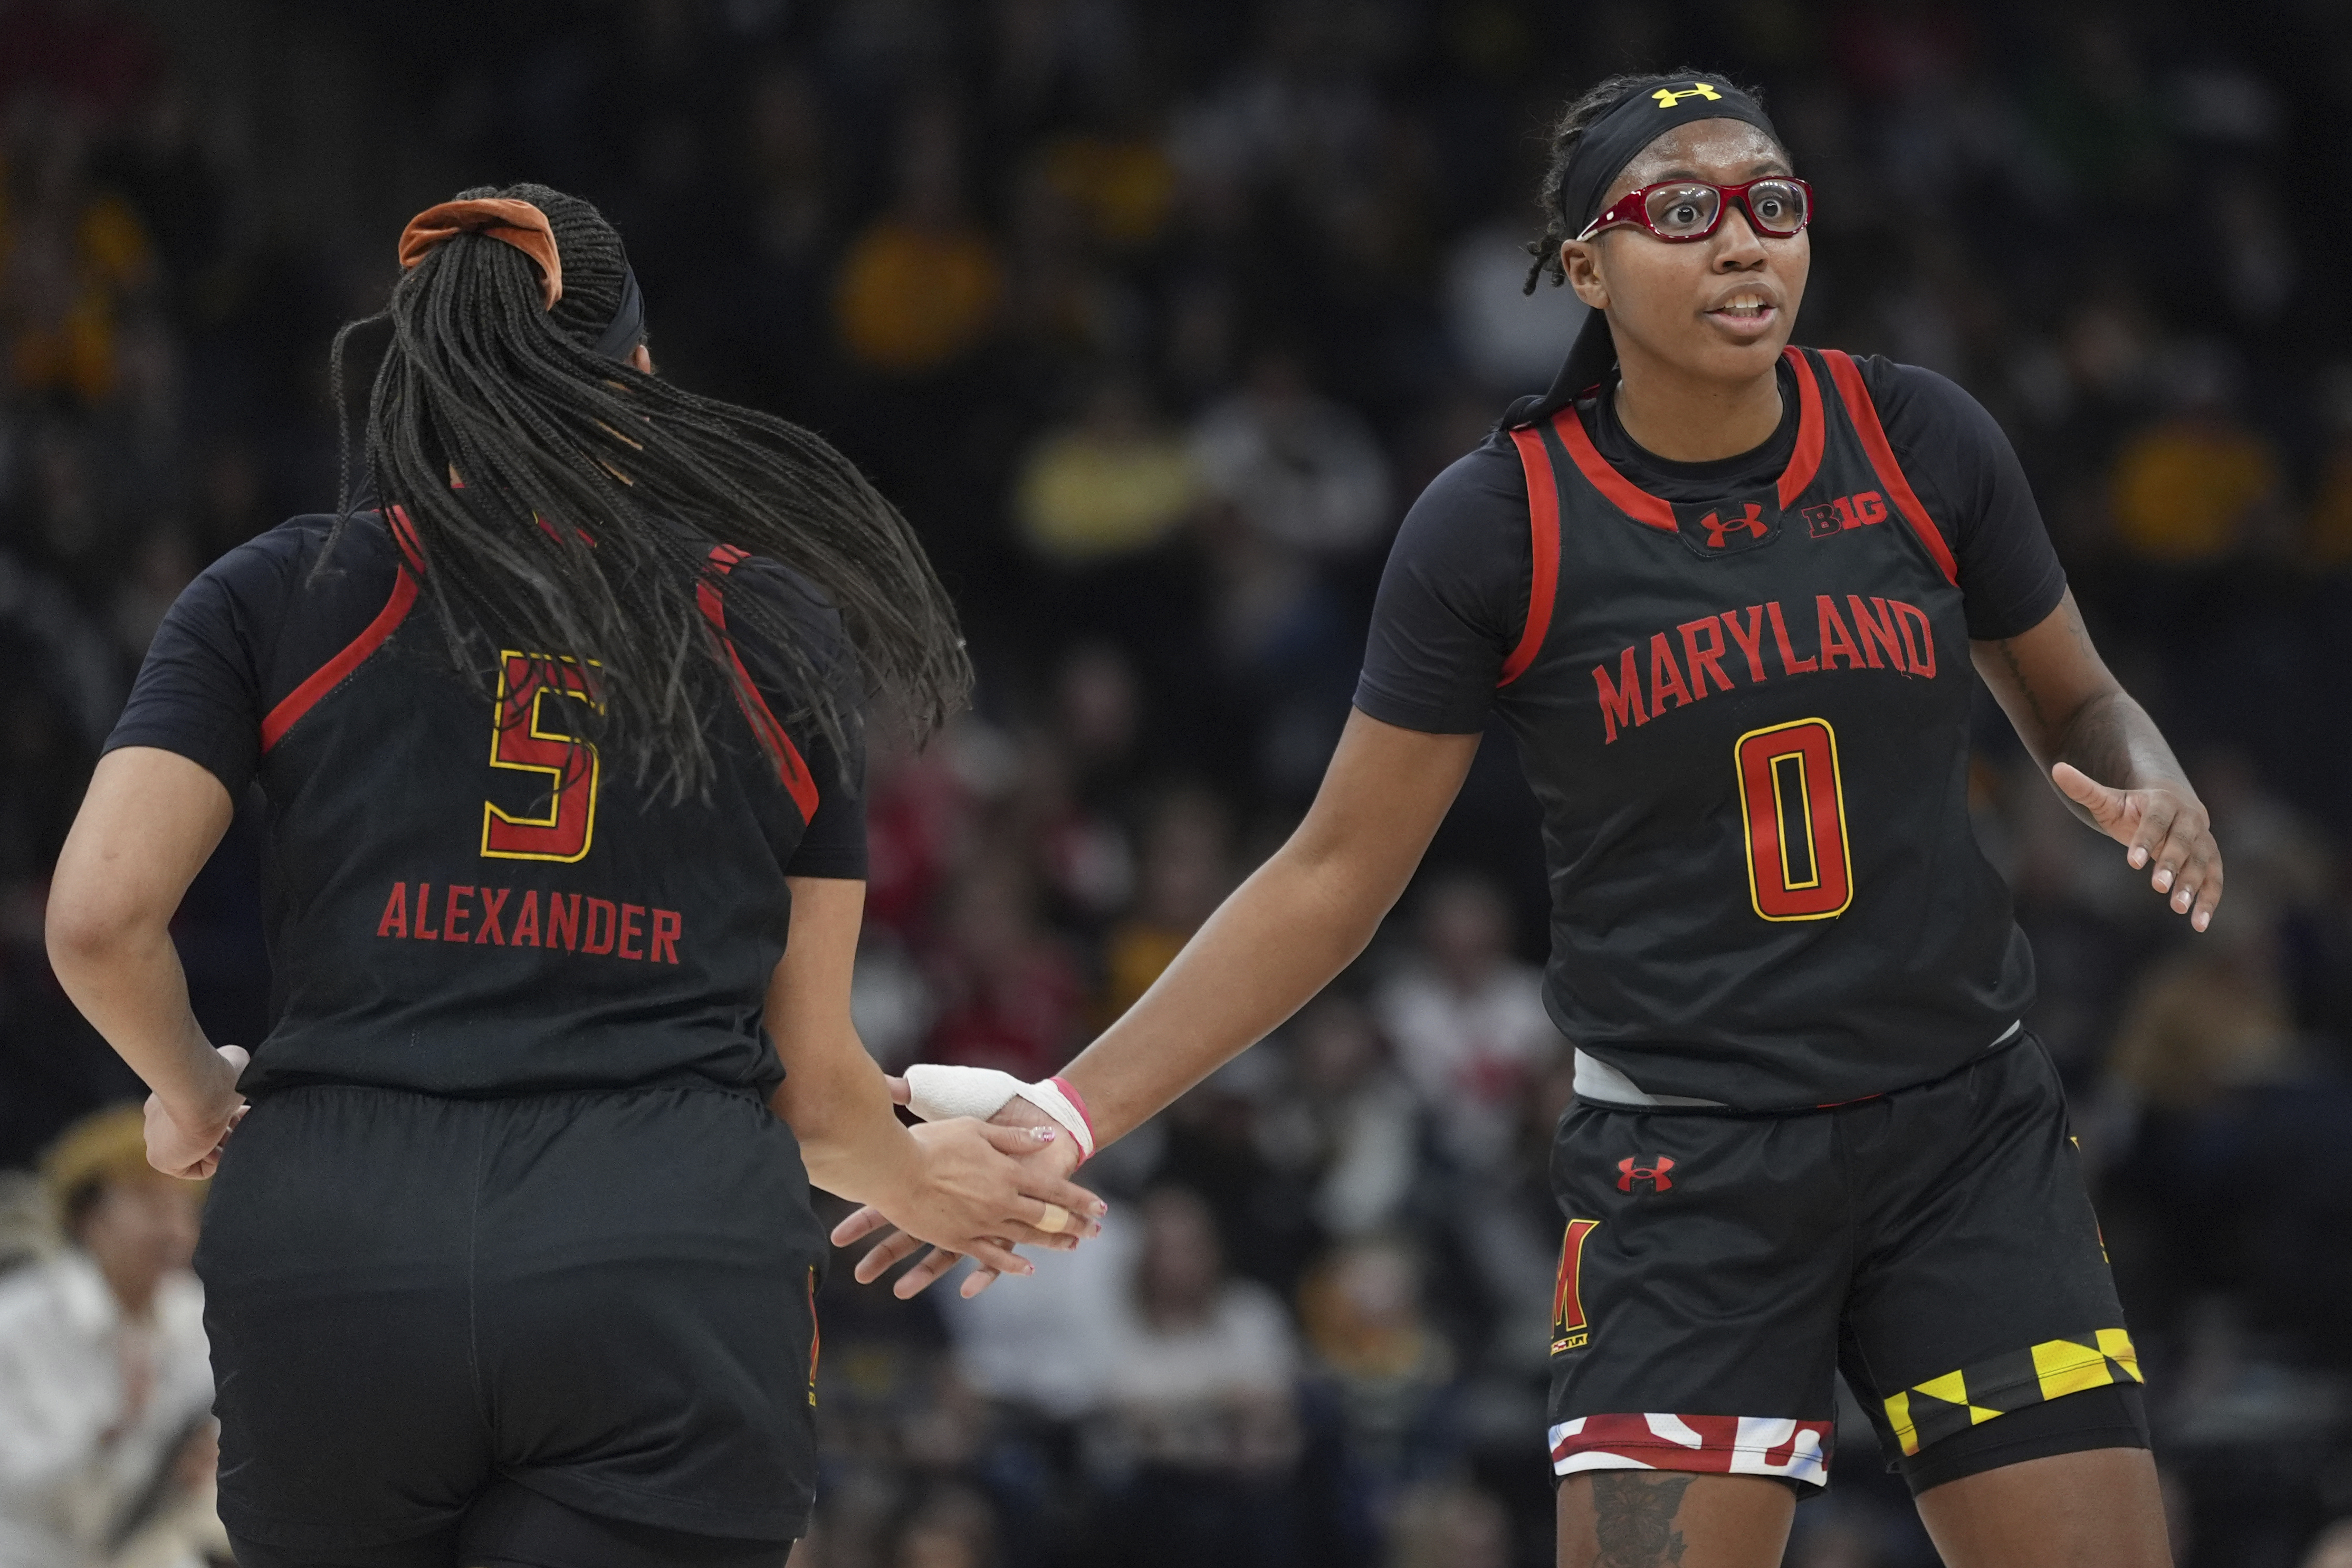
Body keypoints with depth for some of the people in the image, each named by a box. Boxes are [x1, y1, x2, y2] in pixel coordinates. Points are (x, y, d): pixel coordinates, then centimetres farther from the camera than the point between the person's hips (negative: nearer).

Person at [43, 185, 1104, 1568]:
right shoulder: (780, 631, 15)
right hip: (680, 1279, 0)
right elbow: (815, 1089, 16)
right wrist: (921, 1186, 39)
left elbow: (100, 916, 1)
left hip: (337, 1256, 1)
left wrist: (195, 1093, 23)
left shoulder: (280, 598, 11)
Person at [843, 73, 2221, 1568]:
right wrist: (1072, 1109, -6)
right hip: (1690, 1180, -2)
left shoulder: (1918, 442, -2)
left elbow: (2075, 704, 14)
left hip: (1970, 1131, 2)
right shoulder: (1499, 527, -8)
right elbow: (1335, 873, 0)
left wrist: (2151, 783, -10)